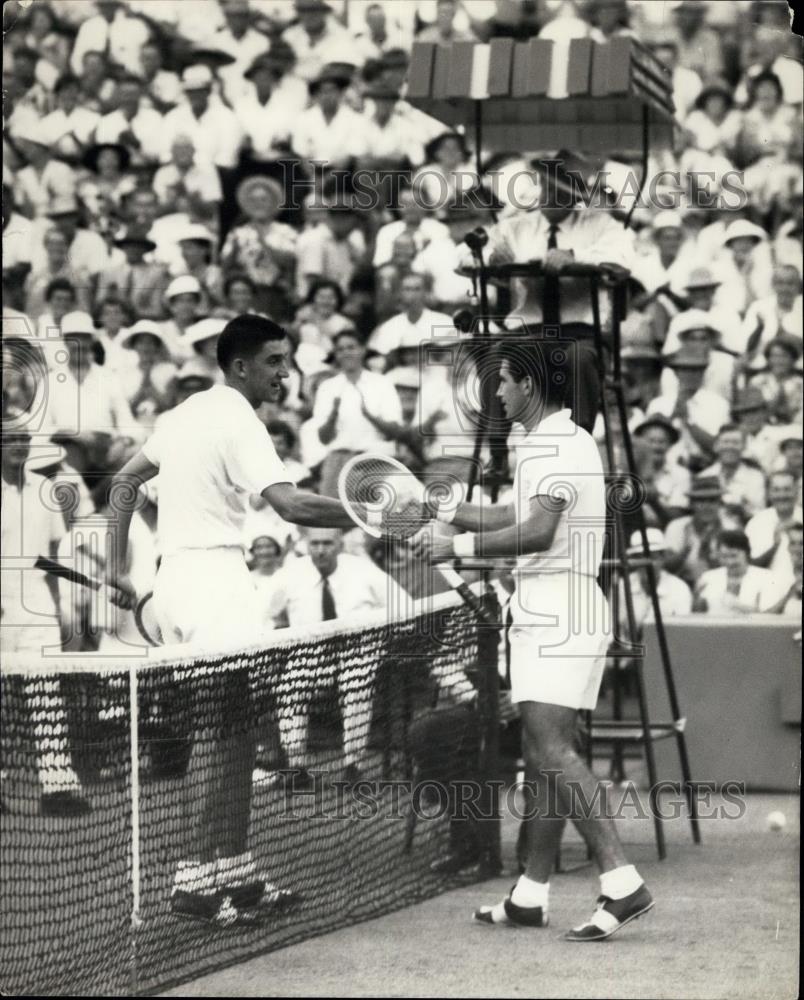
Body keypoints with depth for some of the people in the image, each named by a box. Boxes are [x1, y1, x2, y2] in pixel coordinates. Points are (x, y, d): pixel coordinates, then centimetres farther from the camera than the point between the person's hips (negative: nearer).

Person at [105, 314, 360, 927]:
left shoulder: (189, 411, 16)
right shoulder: (237, 422, -13)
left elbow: (124, 480, 24)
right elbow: (290, 504, -25)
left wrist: (119, 565, 25)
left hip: (175, 575, 10)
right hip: (214, 576, -10)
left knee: (228, 738, 12)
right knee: (229, 738, -8)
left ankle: (234, 875, 14)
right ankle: (197, 881, -9)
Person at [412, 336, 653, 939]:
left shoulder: (562, 445, -13)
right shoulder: (545, 445, 20)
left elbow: (539, 531, -26)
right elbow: (517, 516, 36)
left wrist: (459, 546, -20)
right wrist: (443, 513, 40)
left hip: (563, 613, -10)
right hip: (542, 616, 10)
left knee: (552, 749, -19)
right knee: (542, 756, 12)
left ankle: (623, 883, -25)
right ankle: (531, 896, 16)